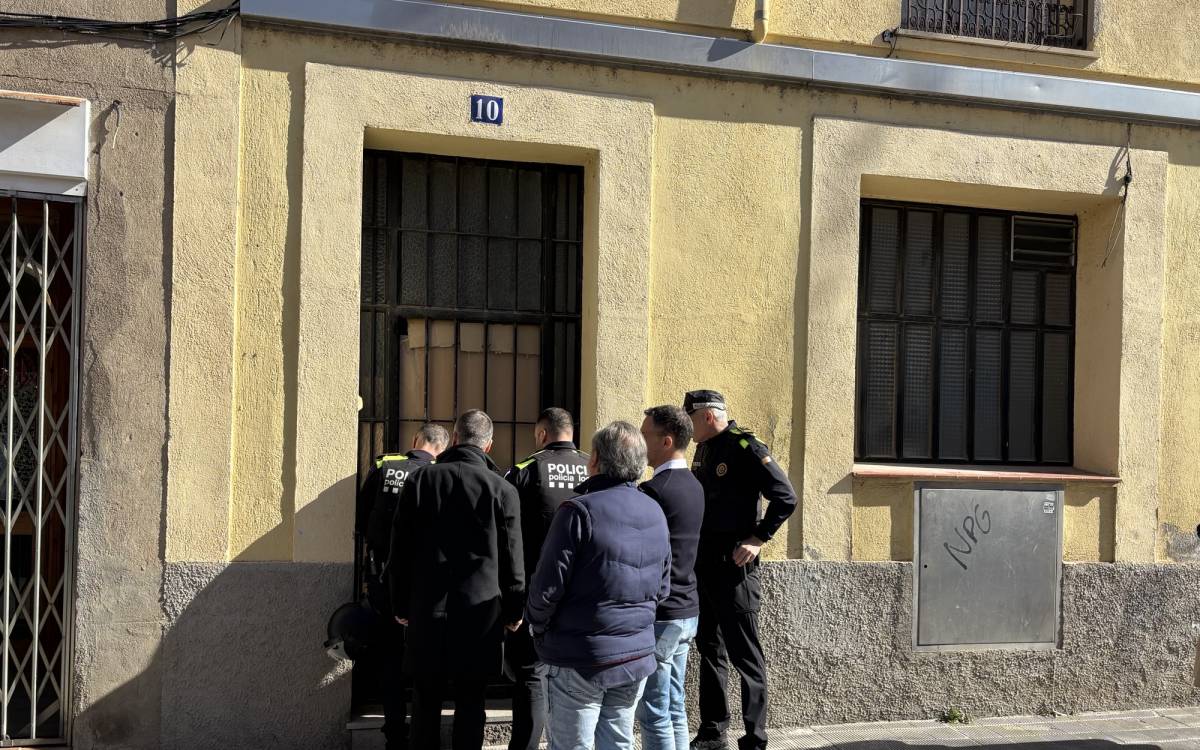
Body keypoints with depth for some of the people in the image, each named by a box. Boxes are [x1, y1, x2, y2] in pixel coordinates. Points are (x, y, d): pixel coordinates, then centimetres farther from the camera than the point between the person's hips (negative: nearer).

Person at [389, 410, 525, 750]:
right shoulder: (502, 490, -4)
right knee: (470, 704, 4)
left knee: (426, 703, 8)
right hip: (480, 612, -1)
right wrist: (513, 610, 11)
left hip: (427, 610, 1)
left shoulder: (420, 480, 1)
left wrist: (402, 605, 13)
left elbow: (400, 551, 4)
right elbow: (512, 559, -1)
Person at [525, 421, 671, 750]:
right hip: (637, 658, 6)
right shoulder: (655, 514, 7)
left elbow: (548, 585, -15)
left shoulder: (580, 510, -15)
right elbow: (662, 587, 14)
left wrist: (537, 626, 2)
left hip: (581, 660, -6)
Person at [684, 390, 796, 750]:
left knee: (744, 654, -5)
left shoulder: (745, 448, -14)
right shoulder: (703, 450, 12)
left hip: (732, 568, -9)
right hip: (703, 567, 9)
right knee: (709, 649, 15)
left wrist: (758, 539, -18)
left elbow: (786, 498, -16)